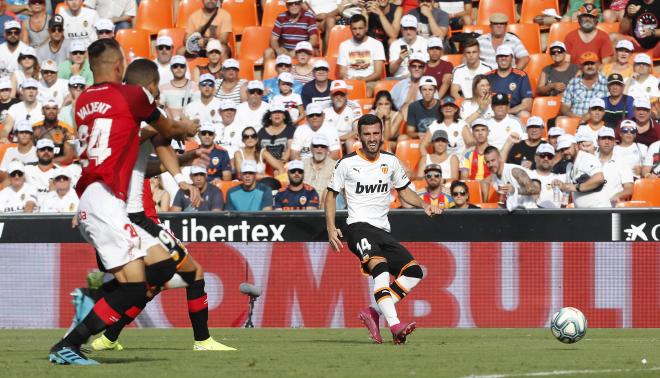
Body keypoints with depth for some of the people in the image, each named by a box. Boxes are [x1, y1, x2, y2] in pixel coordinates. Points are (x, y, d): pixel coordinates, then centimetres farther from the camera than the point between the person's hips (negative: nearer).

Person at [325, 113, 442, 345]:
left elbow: (404, 191, 24)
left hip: (383, 230, 6)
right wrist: (331, 228, -3)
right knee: (380, 265, -31)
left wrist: (424, 205, 5)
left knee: (414, 272, -8)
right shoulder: (347, 163, 2)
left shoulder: (391, 161, 13)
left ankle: (374, 313, -4)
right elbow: (331, 195, 9)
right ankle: (394, 326, -45)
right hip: (359, 227, -6)